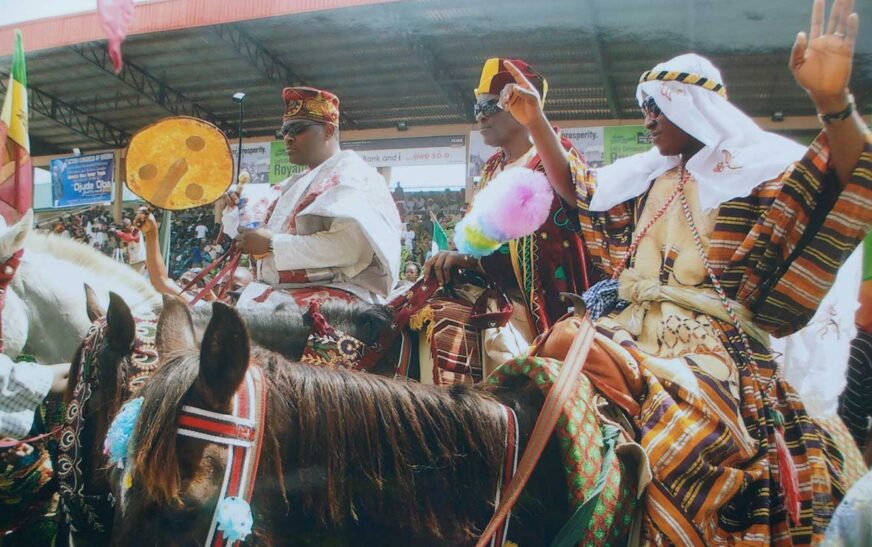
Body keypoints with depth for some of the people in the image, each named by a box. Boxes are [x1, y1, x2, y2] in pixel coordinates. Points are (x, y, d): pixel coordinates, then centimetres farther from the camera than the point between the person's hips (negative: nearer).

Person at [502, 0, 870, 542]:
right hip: (630, 328, 5)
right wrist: (537, 123, 24)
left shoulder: (760, 170, 3)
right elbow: (578, 191, 32)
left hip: (709, 344, -5)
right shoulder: (645, 179, 21)